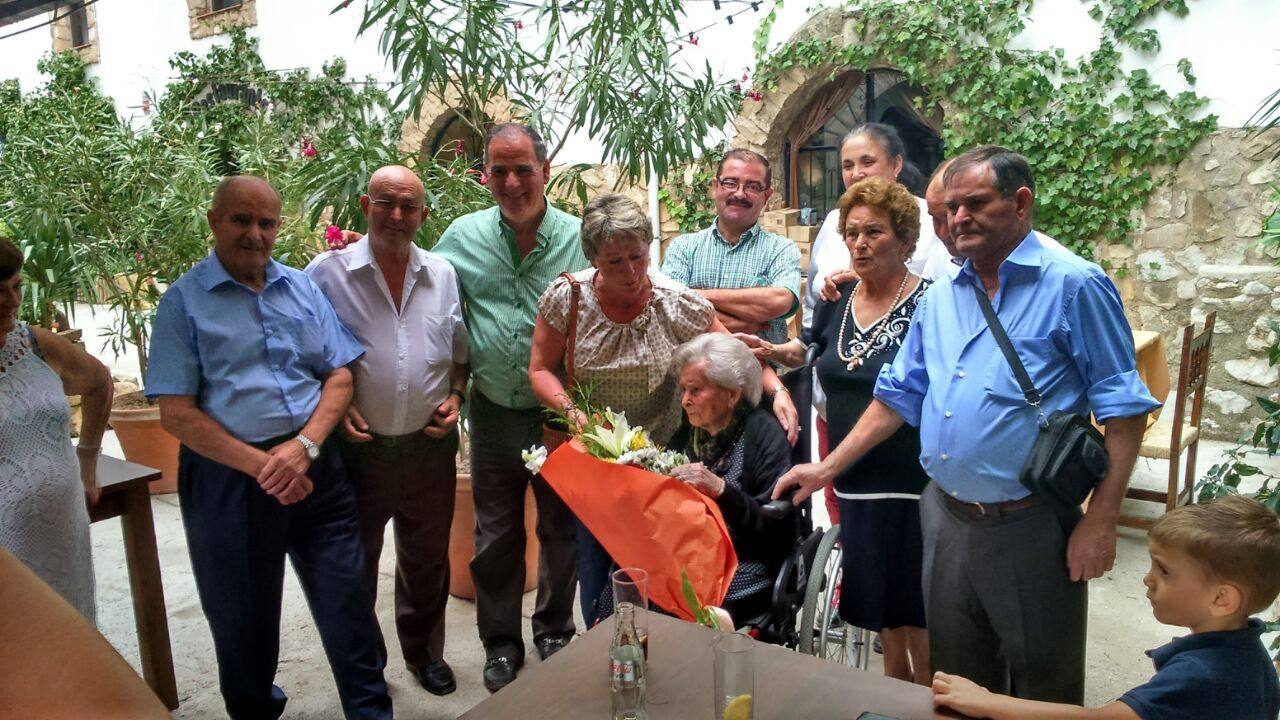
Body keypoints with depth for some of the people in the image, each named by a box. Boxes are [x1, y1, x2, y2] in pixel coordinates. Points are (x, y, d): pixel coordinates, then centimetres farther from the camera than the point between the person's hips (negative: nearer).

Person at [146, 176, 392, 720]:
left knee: (348, 601, 7)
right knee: (243, 615, 14)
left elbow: (340, 375, 4)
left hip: (315, 466, 3)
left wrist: (304, 445, -12)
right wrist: (262, 465, -16)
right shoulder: (184, 300, -3)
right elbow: (176, 413, -8)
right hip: (227, 475, -2)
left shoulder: (303, 288, 8)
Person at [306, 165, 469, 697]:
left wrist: (455, 396, -3)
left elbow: (461, 353, 13)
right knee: (354, 564, 15)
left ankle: (424, 652, 40)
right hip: (359, 448, -2)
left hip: (429, 448, 3)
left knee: (427, 560, 18)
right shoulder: (327, 273, -6)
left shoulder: (444, 276, 3)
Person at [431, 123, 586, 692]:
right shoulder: (463, 237, 0)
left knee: (561, 528, 14)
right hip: (494, 413, 1)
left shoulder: (580, 238, -5)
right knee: (496, 535, 13)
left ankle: (554, 630, 36)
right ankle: (501, 641, 32)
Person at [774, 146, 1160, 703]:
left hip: (1030, 527, -5)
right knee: (958, 678, 20)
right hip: (945, 518, 6)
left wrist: (1101, 520, -15)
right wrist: (827, 468, 7)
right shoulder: (941, 297, 8)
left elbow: (1122, 406, -10)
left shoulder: (1073, 286, -9)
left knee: (1045, 686, 12)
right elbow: (900, 395, 12)